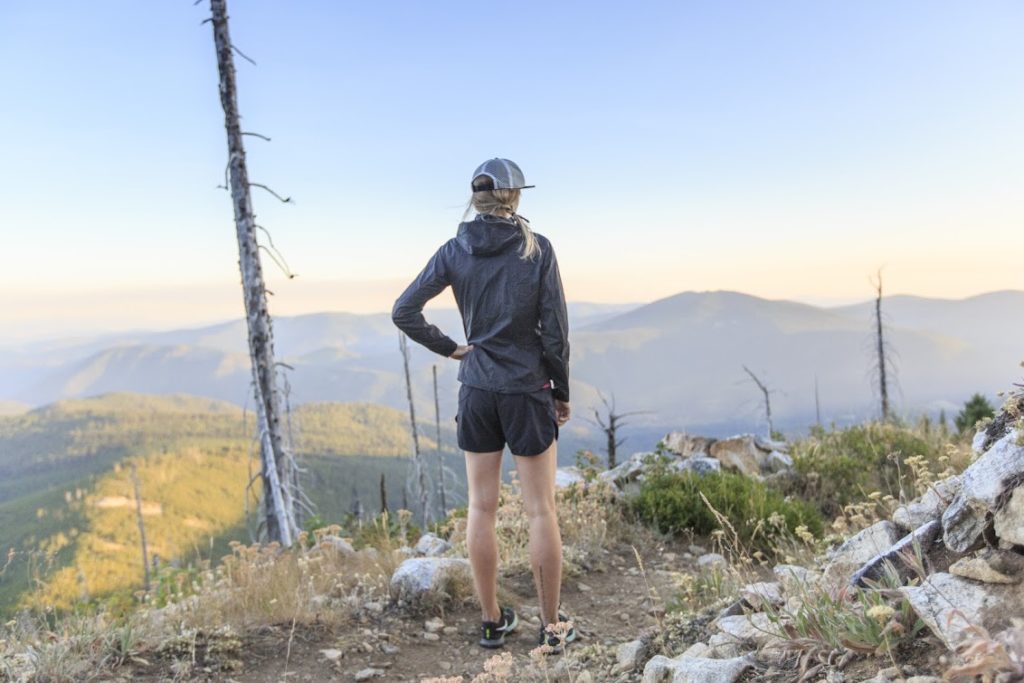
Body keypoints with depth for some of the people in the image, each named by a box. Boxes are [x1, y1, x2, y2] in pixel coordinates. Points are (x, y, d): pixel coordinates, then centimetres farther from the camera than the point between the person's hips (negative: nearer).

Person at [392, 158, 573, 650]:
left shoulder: (454, 251, -1)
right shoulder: (537, 248, -8)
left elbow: (404, 311, -5)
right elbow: (555, 328, -8)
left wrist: (449, 348, 5)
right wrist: (562, 392, 2)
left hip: (476, 391, 3)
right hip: (528, 391, -3)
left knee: (481, 507, 11)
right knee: (541, 510, 6)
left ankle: (492, 621, 21)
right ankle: (552, 624, 15)